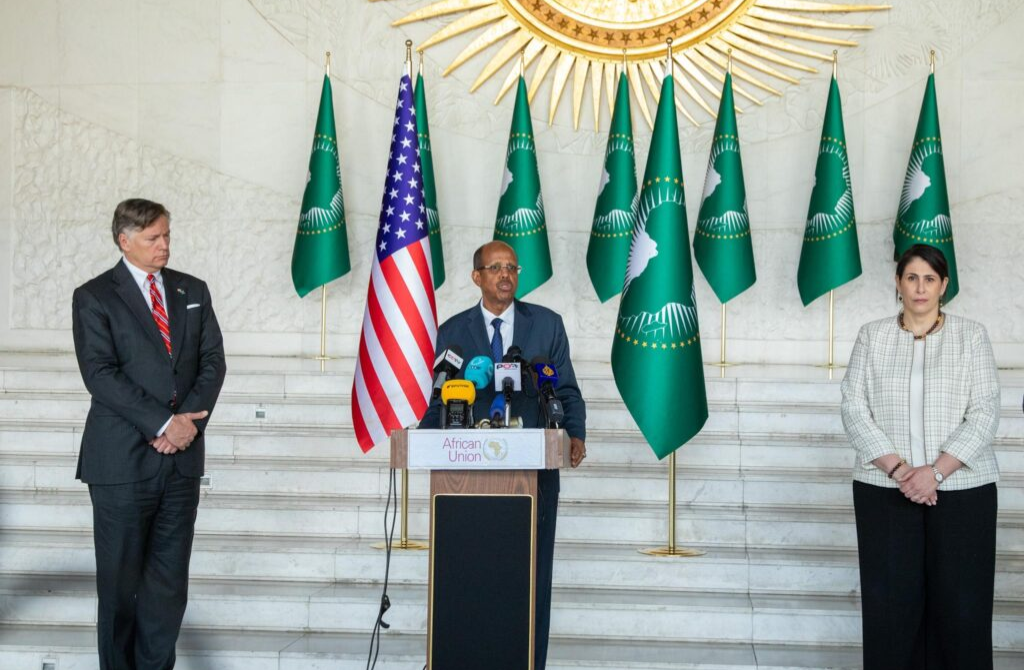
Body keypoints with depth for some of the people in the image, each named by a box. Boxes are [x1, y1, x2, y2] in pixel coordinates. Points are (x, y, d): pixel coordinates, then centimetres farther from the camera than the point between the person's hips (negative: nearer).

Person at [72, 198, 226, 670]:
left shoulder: (192, 291, 13)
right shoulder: (94, 297, -1)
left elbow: (212, 361, 7)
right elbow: (100, 374, -11)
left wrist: (189, 419, -9)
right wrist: (163, 422, -16)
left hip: (181, 456, 4)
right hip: (122, 460, -4)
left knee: (170, 580, 6)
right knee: (120, 579, 4)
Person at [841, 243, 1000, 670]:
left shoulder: (971, 336, 4)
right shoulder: (872, 336, 8)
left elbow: (984, 413, -4)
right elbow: (854, 408, 0)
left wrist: (935, 472, -15)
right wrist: (899, 470, -12)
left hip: (962, 489, -1)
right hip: (885, 490, 1)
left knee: (960, 605, -2)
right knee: (891, 603, -1)